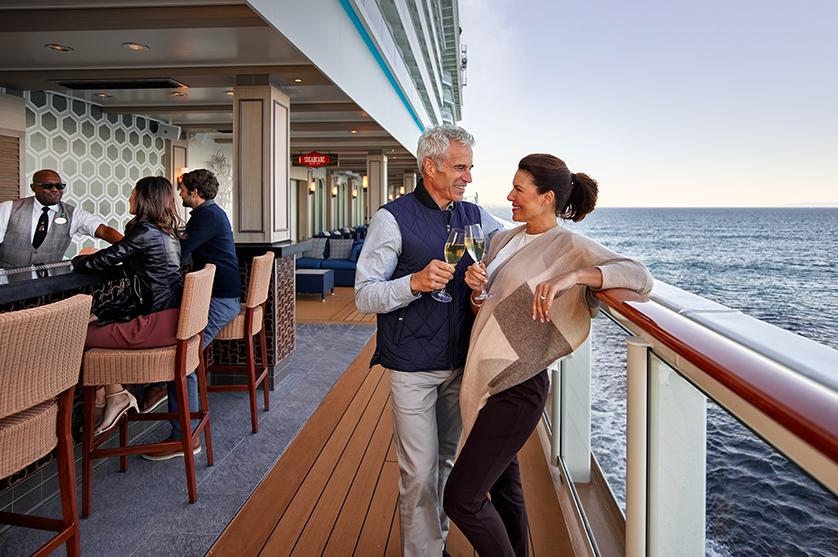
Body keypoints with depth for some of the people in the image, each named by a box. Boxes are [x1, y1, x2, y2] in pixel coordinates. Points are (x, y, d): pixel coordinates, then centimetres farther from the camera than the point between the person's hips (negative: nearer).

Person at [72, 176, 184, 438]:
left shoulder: (146, 232, -12)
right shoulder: (167, 232, 16)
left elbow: (99, 262, -6)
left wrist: (79, 260, 15)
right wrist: (91, 258, 21)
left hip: (158, 323, -10)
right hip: (171, 316, 10)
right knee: (97, 321, 17)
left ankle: (115, 395, 12)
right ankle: (114, 395, 14)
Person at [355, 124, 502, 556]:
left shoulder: (475, 217, 7)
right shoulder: (393, 218, -9)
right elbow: (365, 297, -12)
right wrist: (415, 282, -28)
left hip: (460, 362, 5)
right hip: (413, 367, -5)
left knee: (446, 461, 18)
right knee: (420, 471, -1)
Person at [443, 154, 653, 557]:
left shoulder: (570, 246, -10)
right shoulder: (504, 240, 11)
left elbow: (640, 277, -23)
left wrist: (568, 277, -34)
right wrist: (474, 288, -6)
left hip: (517, 387, -7)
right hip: (485, 376, 8)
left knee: (461, 499, -4)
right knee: (503, 485, 20)